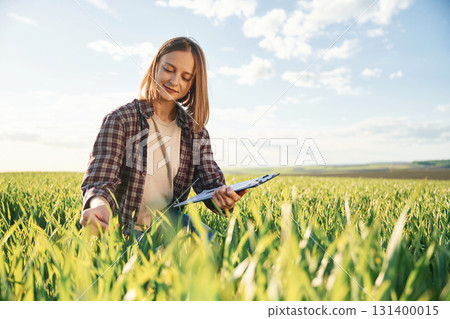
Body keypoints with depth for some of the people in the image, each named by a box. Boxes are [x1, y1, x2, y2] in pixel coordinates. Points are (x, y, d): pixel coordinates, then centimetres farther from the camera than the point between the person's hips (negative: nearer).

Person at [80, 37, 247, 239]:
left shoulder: (196, 130, 7)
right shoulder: (120, 120, -5)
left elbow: (209, 180, -3)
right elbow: (100, 179, -14)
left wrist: (222, 194, -29)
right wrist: (99, 204, -39)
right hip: (123, 232, -2)